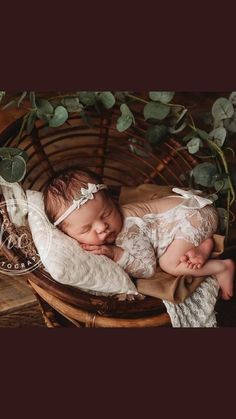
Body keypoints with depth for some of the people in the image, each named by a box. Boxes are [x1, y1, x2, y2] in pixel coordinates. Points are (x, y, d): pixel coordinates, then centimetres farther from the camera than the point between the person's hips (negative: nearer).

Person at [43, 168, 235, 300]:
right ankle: (203, 243, 4)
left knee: (169, 263, -20)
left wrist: (116, 254, -35)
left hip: (194, 213, -9)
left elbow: (148, 268, -28)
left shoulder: (130, 231, -34)